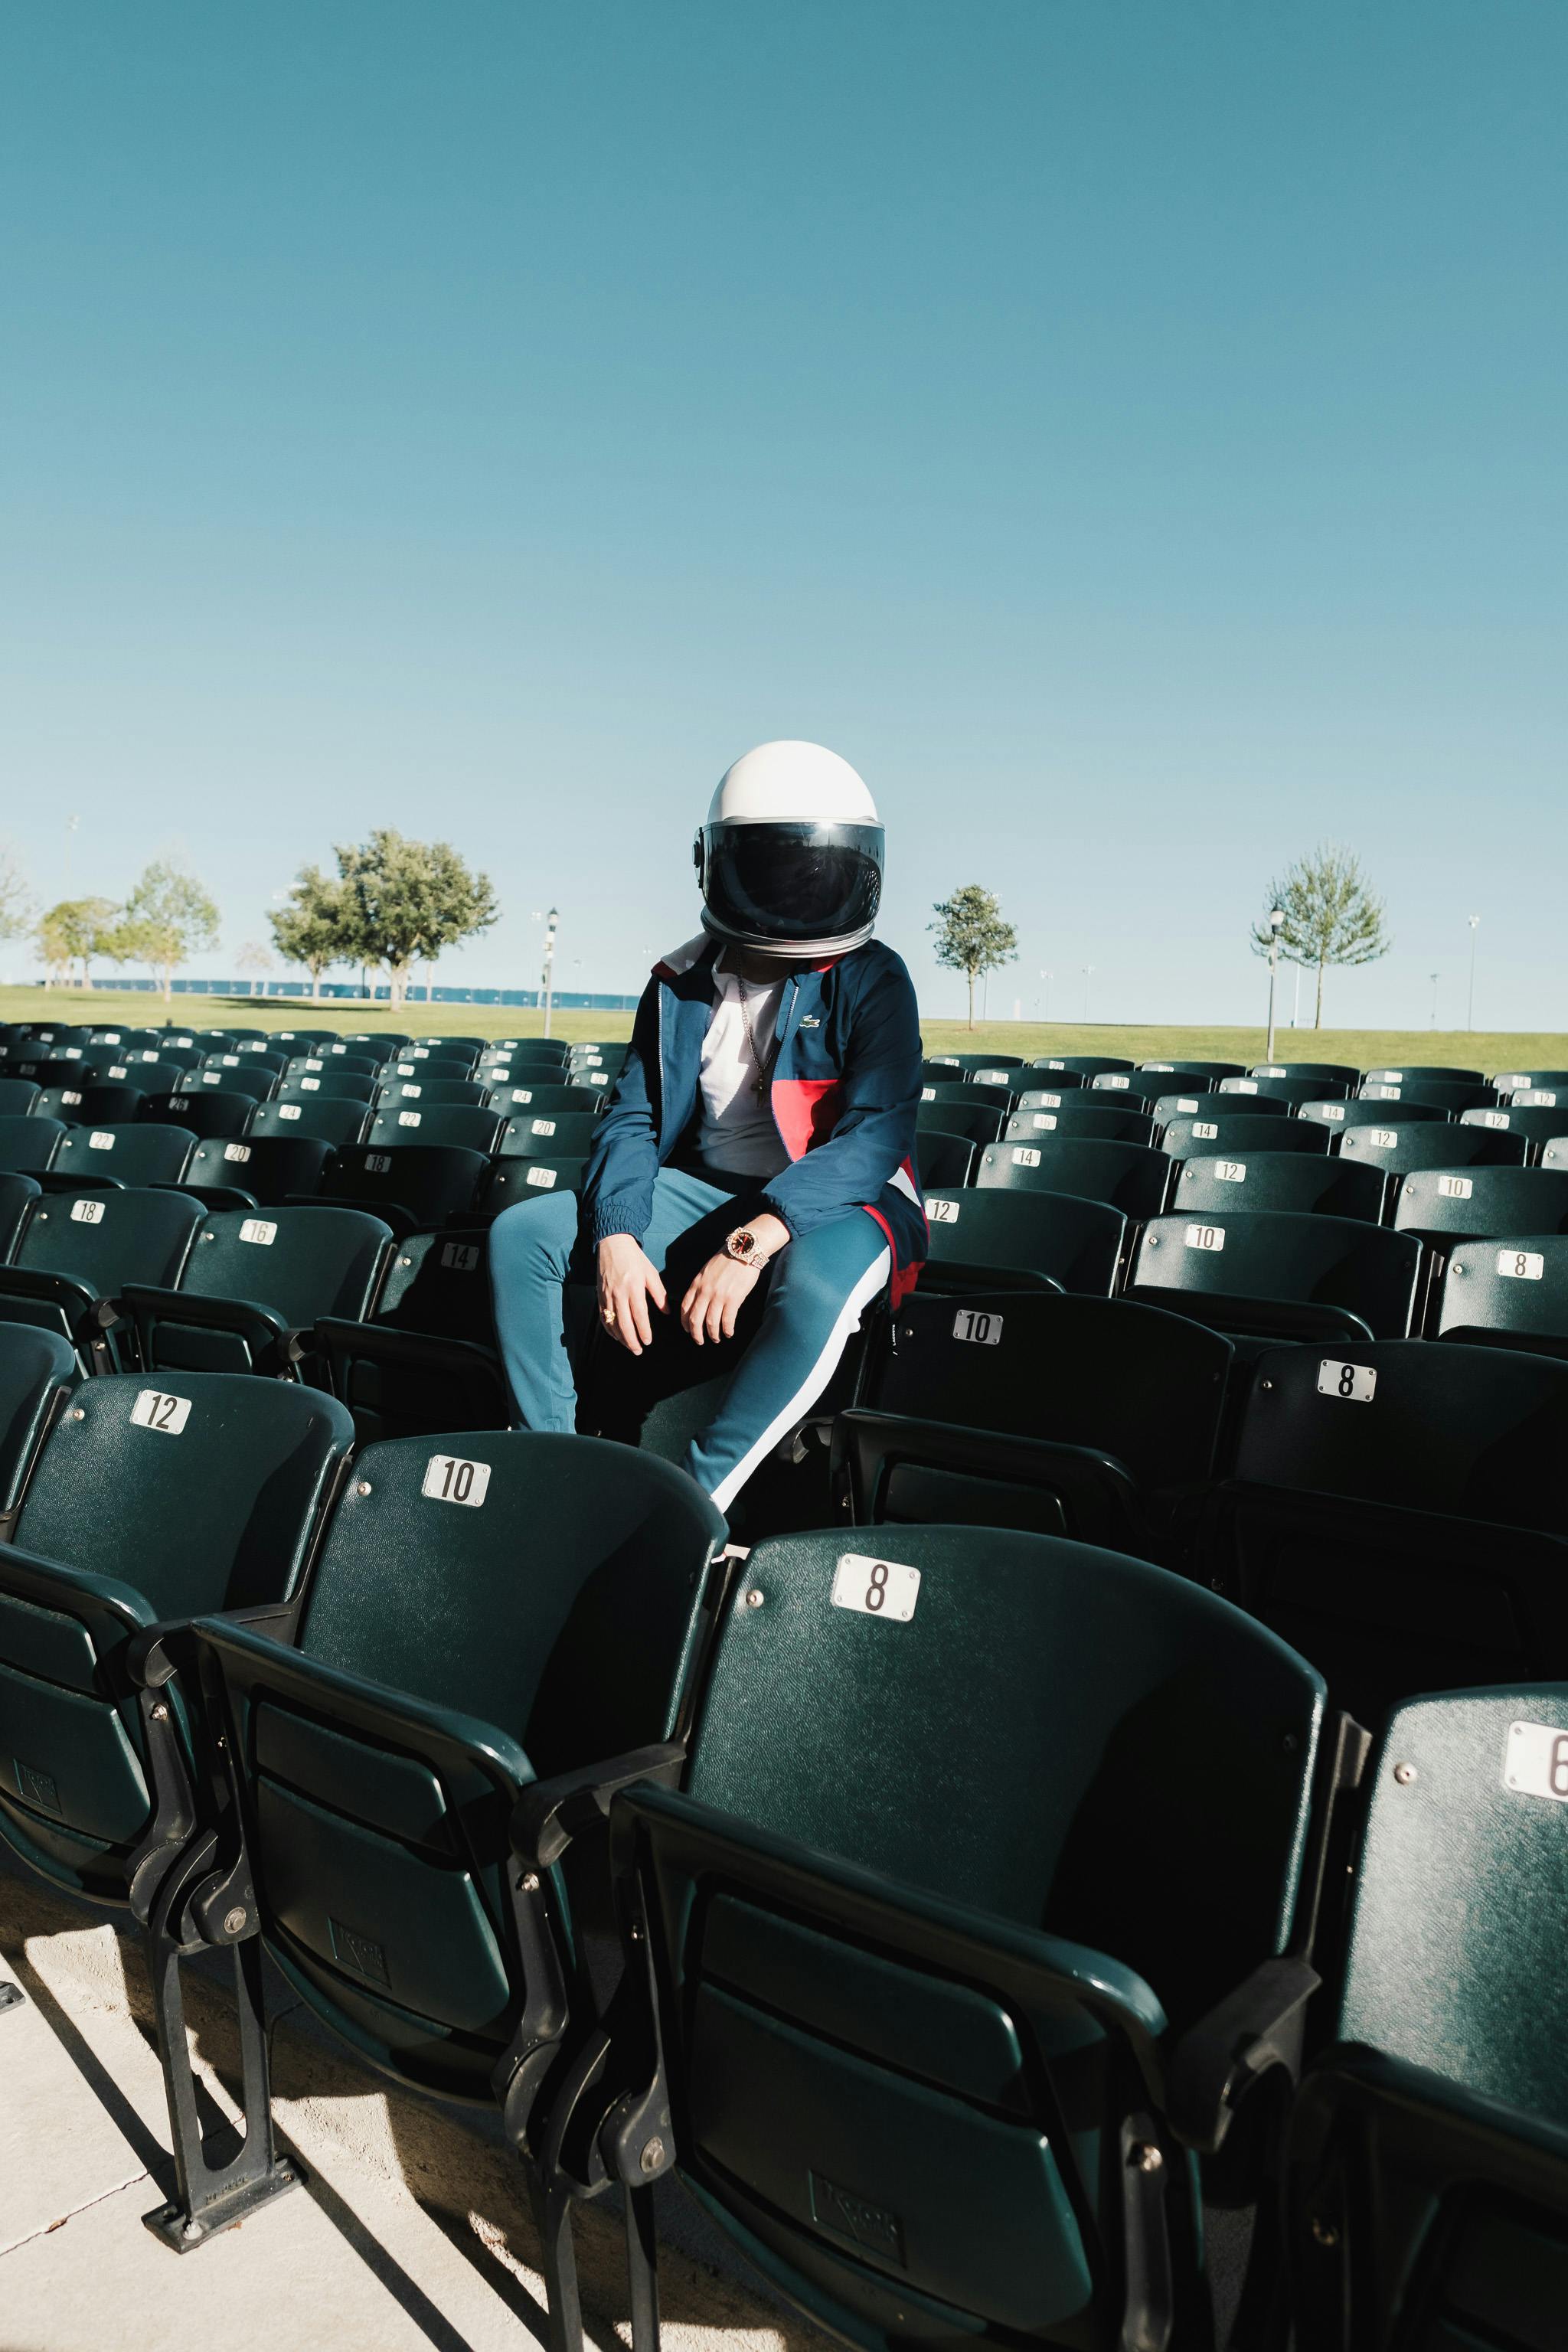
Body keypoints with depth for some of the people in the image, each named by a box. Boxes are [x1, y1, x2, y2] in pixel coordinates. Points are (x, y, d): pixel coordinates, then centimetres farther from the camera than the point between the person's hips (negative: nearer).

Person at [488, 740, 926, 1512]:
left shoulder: (870, 981, -10)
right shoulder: (682, 984, 3)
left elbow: (877, 1134, -22)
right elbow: (632, 1117, 1)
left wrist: (751, 1243, -32)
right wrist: (617, 1237, -20)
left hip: (832, 1202, -4)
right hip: (704, 1189, 5)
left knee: (817, 1283, -40)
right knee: (521, 1233, -8)